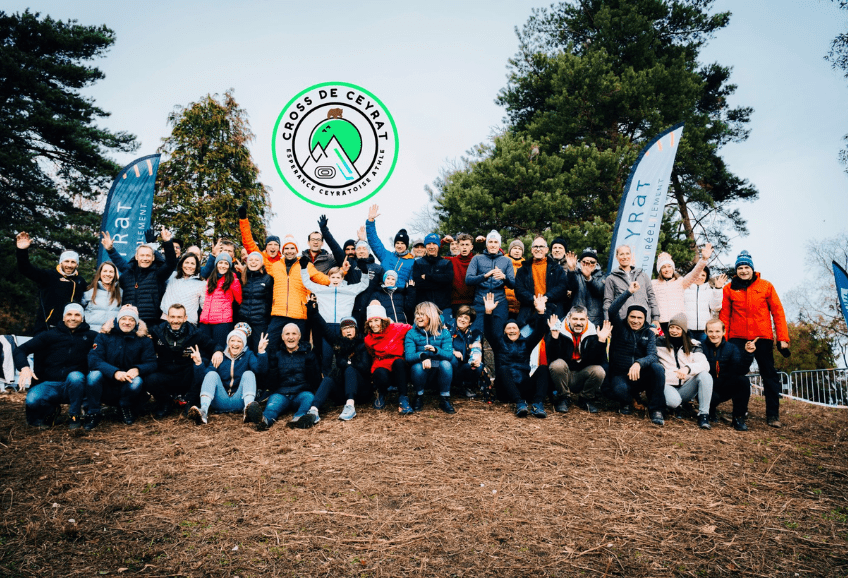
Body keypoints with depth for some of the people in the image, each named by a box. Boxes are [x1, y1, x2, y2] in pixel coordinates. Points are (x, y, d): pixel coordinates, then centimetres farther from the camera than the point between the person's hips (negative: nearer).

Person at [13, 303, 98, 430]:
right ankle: (51, 410, 7)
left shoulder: (90, 336, 9)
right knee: (31, 400, -31)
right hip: (50, 385, 1)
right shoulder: (50, 335, 9)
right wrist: (24, 367, -14)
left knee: (75, 376, -36)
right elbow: (20, 350, 5)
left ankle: (74, 416, -13)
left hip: (75, 386, -1)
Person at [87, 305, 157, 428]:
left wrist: (137, 369, -31)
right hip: (106, 388, 0)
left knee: (137, 381, -31)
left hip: (127, 388, 0)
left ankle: (126, 408, 1)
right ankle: (93, 412, -10)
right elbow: (93, 360, -14)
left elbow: (151, 364, -7)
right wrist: (115, 372, -32)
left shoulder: (143, 340, 1)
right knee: (95, 374, -29)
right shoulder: (104, 336, -1)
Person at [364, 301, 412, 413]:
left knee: (399, 362, -35)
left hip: (398, 371, -1)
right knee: (381, 374, -36)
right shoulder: (368, 340, 0)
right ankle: (381, 394, 2)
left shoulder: (397, 329, -7)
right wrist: (374, 370, 5)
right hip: (382, 368, 1)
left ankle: (403, 400, -28)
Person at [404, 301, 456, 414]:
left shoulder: (444, 333, -2)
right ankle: (419, 397, -6)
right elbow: (408, 356, -17)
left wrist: (436, 350, -37)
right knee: (417, 366, -32)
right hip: (421, 374, 0)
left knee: (445, 364, -29)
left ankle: (444, 399, -13)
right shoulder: (411, 334, -3)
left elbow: (449, 355, -16)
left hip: (439, 373, 0)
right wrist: (422, 356, -39)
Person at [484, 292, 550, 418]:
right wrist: (488, 312, -15)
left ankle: (538, 404, -41)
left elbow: (539, 332, 8)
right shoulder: (499, 342, 18)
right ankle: (519, 403, -49)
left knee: (542, 369, -21)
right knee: (503, 369, -32)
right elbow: (488, 331, 0)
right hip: (505, 388, -2)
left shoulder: (526, 343, 22)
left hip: (523, 387, 2)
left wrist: (540, 313, -7)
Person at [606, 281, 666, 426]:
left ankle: (656, 409, -18)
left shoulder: (648, 334, 7)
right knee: (619, 390, -36)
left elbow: (652, 356, -11)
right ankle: (627, 403, 3)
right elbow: (612, 310, -18)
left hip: (641, 376, 2)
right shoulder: (620, 327, 3)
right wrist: (629, 292, -21)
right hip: (620, 376, -2)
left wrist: (639, 363, -32)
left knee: (657, 368, -29)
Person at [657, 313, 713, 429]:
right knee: (673, 401, -37)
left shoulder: (693, 346, 6)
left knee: (705, 375, -26)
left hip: (685, 388, 2)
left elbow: (705, 365, -12)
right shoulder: (660, 344, 6)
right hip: (667, 386, -2)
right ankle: (677, 407, 2)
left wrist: (688, 368, -33)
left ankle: (704, 414, -21)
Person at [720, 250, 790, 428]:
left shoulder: (766, 286, 2)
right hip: (737, 339, 0)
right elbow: (724, 316, 2)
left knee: (769, 376, 4)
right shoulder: (729, 288, 3)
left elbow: (778, 312, 1)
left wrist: (783, 338, -5)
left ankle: (773, 414, 12)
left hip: (763, 338, 0)